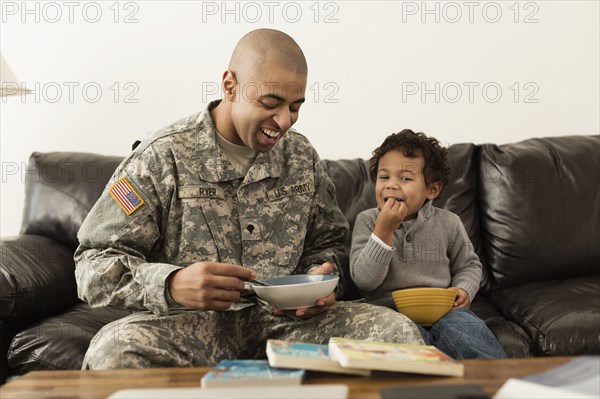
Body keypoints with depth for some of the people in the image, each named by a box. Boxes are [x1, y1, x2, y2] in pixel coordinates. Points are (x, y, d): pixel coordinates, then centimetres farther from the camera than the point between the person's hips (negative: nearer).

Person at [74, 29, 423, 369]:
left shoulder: (302, 156, 10)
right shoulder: (163, 157, -5)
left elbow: (326, 244, 21)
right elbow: (95, 266, -7)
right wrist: (171, 285, -27)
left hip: (284, 318, 4)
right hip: (188, 322, -4)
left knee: (397, 330, -19)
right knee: (116, 350, -37)